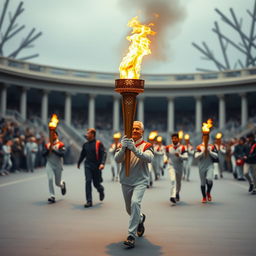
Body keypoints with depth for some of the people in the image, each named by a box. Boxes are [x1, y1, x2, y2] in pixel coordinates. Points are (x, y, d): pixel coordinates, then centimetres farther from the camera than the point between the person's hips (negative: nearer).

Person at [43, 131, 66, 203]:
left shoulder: (60, 145, -4)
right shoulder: (47, 145, 8)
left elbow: (62, 154, -17)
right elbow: (43, 154, 3)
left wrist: (53, 150, -22)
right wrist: (48, 150, -14)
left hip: (58, 165, -2)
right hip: (49, 165, 2)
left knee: (57, 183, 8)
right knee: (50, 179, -18)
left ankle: (62, 184, 45)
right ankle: (52, 196, -13)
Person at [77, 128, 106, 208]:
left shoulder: (98, 144, -8)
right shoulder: (85, 144, 7)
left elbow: (104, 154, -14)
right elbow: (82, 154, 22)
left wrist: (102, 163, -28)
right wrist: (79, 162, 32)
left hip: (97, 167, -3)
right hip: (88, 166, 3)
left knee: (96, 183, 5)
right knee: (88, 181, -10)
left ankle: (101, 190, 42)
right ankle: (89, 201, -8)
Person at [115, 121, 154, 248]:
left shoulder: (146, 146, -2)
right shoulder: (124, 144, 4)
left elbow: (149, 158, -23)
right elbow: (117, 159, -13)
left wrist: (135, 150, -38)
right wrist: (123, 148, -33)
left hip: (140, 181, -4)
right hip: (126, 181, 4)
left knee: (135, 202, -26)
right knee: (129, 209, 17)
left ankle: (131, 236, -21)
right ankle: (140, 218, 51)